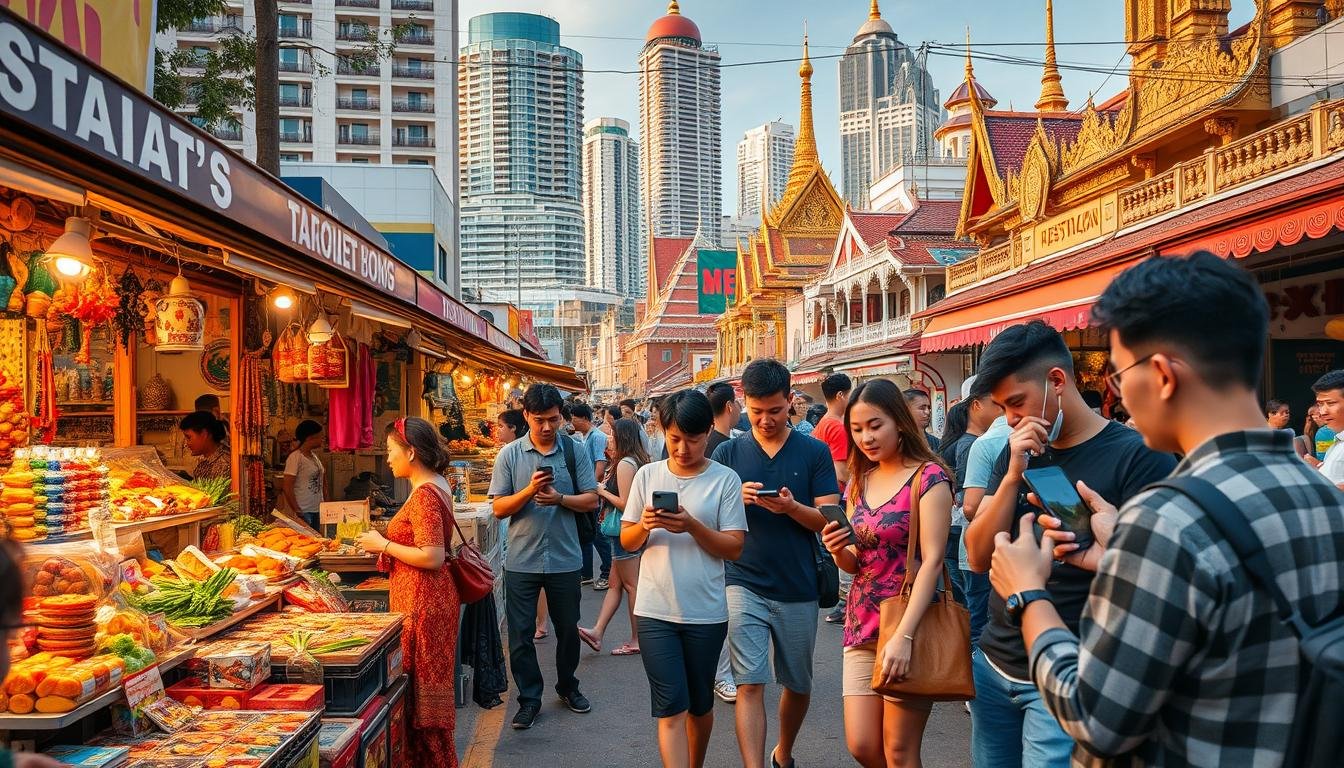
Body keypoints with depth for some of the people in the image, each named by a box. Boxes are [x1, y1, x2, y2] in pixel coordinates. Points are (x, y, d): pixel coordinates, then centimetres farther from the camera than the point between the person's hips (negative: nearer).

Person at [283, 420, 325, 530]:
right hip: (303, 512, -8)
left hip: (317, 510, 8)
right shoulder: (295, 457, -12)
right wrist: (297, 511, -15)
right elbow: (287, 487, -15)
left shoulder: (314, 456, 12)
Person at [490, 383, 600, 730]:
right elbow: (499, 508, -4)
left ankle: (568, 686, 37)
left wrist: (559, 499, -19)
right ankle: (529, 699, 19)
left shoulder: (573, 450, -1)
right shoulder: (509, 455, -3)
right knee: (520, 634, 4)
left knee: (568, 629, 16)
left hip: (564, 559, 1)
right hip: (521, 561, -1)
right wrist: (530, 490, -21)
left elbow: (591, 499, -1)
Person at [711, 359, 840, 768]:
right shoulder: (728, 452, 3)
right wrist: (735, 499, -18)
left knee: (798, 685, 16)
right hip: (744, 585, -1)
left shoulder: (815, 452, 1)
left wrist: (793, 508, -23)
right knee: (750, 685, -9)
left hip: (799, 589, 1)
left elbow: (830, 520, -3)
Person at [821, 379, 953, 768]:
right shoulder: (859, 483, 10)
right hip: (862, 625, 6)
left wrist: (904, 635, -27)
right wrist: (837, 550, -9)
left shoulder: (928, 477, -10)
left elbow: (932, 559, -18)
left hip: (910, 623, -6)